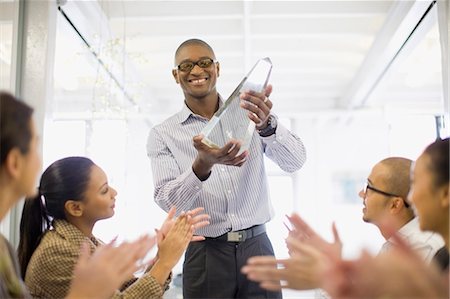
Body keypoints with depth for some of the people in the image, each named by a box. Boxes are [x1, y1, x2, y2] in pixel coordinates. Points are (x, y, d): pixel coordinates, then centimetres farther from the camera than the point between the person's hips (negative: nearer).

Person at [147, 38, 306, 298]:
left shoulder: (249, 114, 3)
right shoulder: (162, 135, 1)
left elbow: (296, 162, -8)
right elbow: (167, 201, -8)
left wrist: (267, 125, -27)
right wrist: (202, 165, -27)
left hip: (257, 247, 1)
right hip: (205, 255, -1)